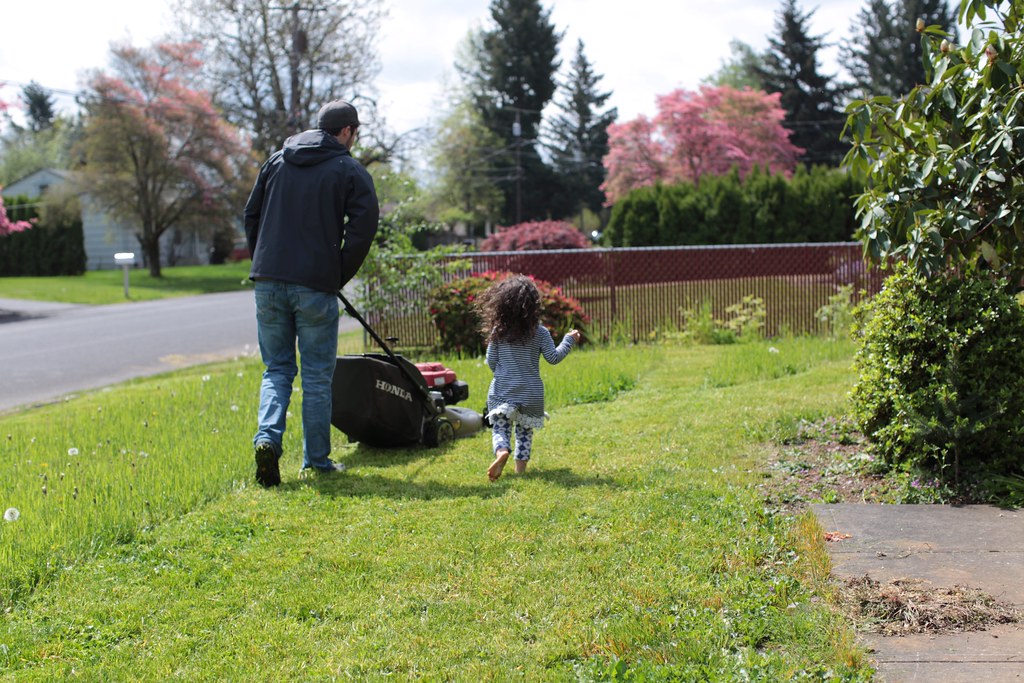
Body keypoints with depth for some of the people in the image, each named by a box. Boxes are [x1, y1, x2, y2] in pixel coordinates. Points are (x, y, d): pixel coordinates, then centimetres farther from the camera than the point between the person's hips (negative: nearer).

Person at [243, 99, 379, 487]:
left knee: (276, 368, 13)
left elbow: (251, 216, 15)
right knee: (317, 375, 6)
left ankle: (268, 438, -8)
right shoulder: (349, 170, 0)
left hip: (268, 283, 4)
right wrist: (341, 275, 1)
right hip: (315, 286, -4)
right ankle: (317, 460, 12)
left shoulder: (277, 160, 14)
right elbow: (364, 225, -9)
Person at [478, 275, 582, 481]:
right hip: (531, 392, 1)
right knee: (525, 430, 17)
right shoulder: (540, 332, -7)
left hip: (502, 392, 0)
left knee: (500, 428, 0)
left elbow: (491, 362, 2)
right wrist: (569, 340, 10)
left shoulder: (497, 331, -4)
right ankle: (521, 464, 14)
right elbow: (553, 358, -3)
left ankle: (502, 452, -29)